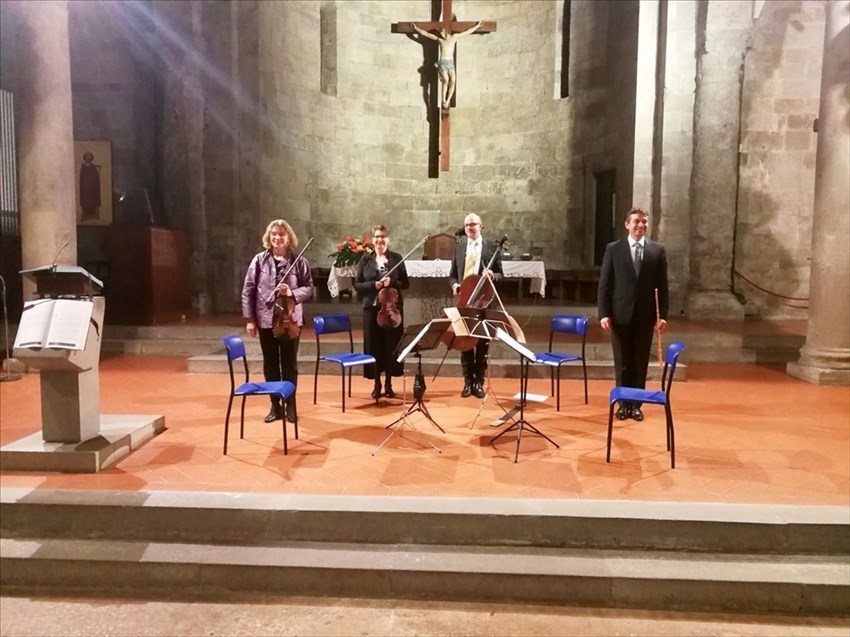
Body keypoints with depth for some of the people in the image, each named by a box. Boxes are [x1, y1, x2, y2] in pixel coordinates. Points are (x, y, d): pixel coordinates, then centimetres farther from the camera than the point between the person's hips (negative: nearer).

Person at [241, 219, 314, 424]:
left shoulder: (298, 261, -3)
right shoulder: (259, 260, -1)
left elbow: (309, 288, -1)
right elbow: (248, 290, 0)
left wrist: (292, 293, -20)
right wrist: (249, 319, -3)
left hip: (290, 320, -1)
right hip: (266, 320, 1)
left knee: (290, 364, 7)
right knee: (270, 365, 10)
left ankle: (290, 405, 21)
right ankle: (275, 406, 23)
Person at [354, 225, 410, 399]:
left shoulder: (396, 258, 3)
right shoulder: (365, 260, 5)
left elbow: (405, 284, 3)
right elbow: (357, 284, 3)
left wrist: (391, 283, -16)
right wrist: (373, 285, -14)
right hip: (371, 308, 1)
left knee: (391, 345, 2)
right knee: (373, 346, 2)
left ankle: (388, 384, 14)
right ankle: (377, 384, 14)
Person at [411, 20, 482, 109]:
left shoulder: (454, 37, 17)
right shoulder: (439, 40, 14)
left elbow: (467, 32, 22)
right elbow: (426, 34, 16)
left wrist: (477, 26, 25)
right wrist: (416, 28, 16)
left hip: (451, 63, 2)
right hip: (442, 62, -2)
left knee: (453, 81, -20)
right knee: (446, 80, -25)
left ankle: (448, 101, -15)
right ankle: (444, 101, -18)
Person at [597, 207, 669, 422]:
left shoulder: (658, 250, 5)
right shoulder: (613, 249, 1)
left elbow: (662, 285, 4)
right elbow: (604, 284, -1)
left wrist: (662, 315, -3)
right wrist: (604, 313, -9)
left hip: (645, 315, 1)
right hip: (620, 315, -1)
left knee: (640, 363, 8)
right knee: (622, 363, 7)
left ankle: (636, 404, 19)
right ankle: (623, 404, 19)